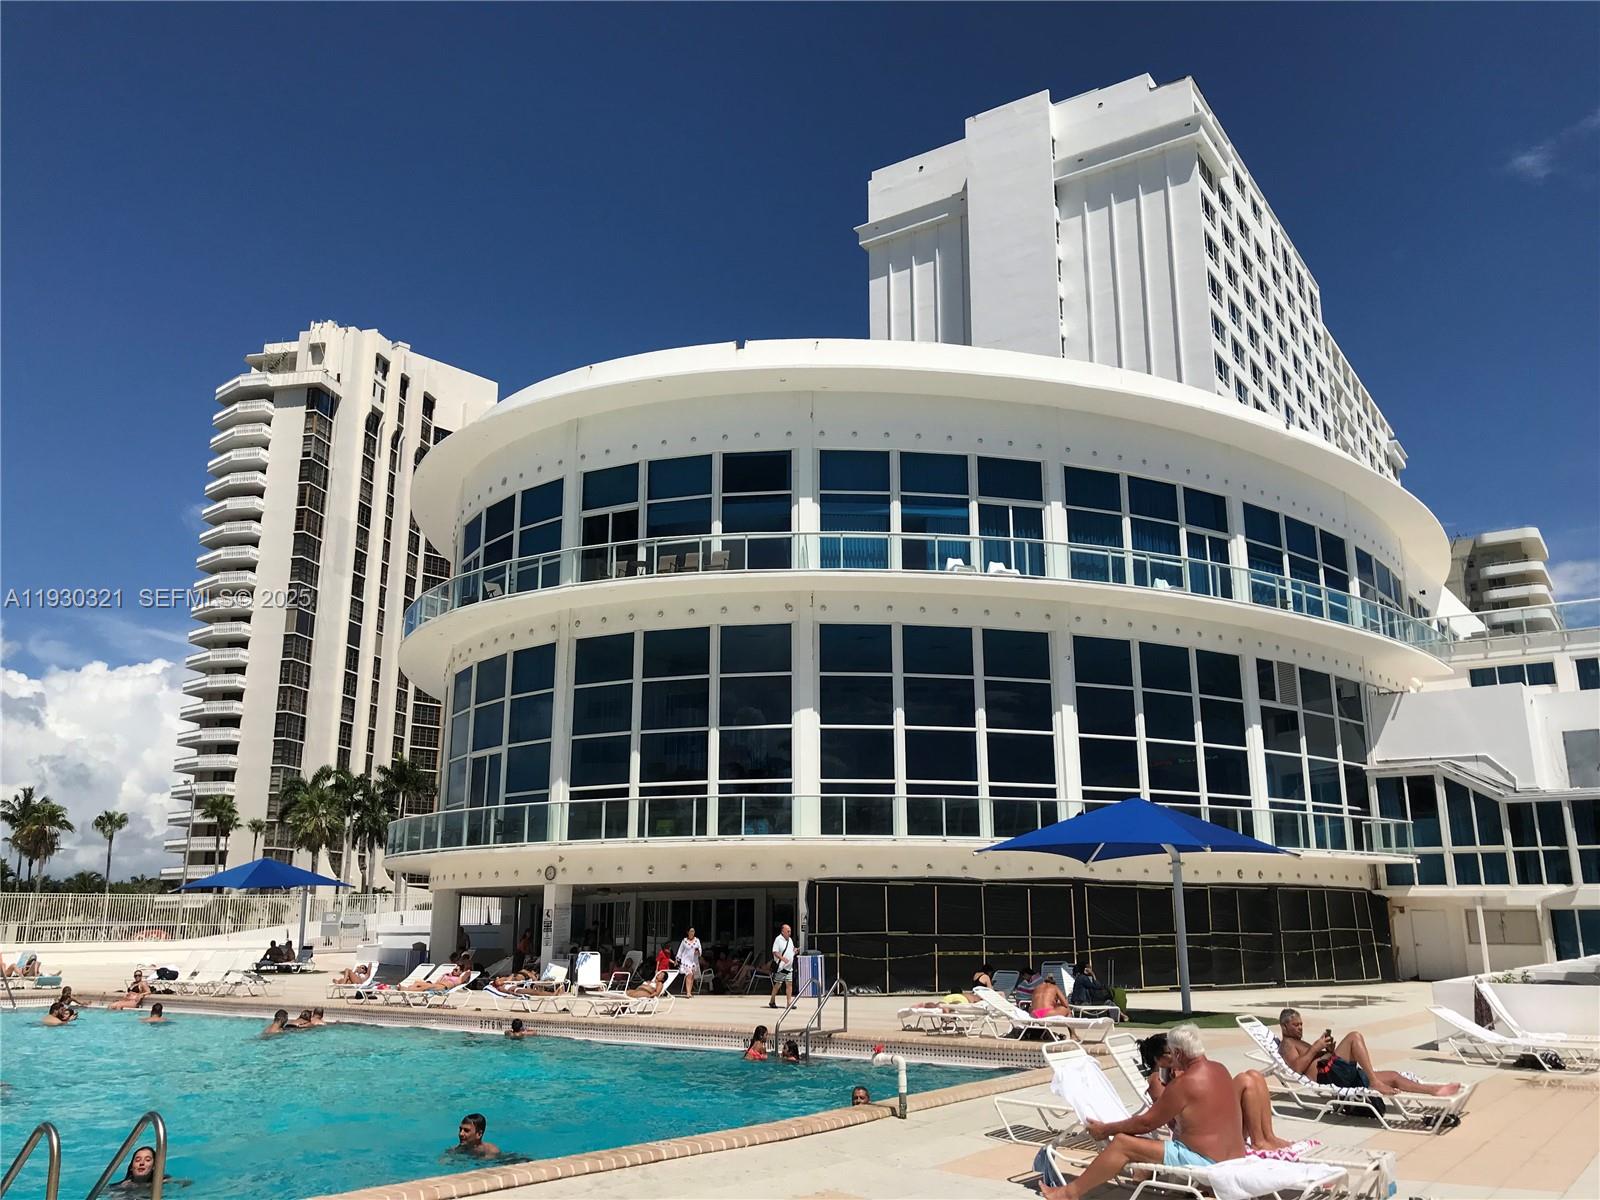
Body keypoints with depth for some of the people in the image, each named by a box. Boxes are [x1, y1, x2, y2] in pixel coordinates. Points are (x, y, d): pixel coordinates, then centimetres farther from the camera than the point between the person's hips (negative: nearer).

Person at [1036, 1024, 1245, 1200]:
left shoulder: (1183, 1084, -17)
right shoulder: (1220, 1070, 8)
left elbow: (1146, 1123, -9)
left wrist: (1106, 1129, 2)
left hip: (1203, 1161, -10)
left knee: (1122, 1143, -8)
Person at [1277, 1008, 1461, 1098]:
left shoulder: (1299, 1043, 36)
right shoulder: (1287, 1043, 5)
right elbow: (1297, 1067, -15)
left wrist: (1330, 1051, 13)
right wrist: (1316, 1048, -9)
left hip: (1342, 1076, 10)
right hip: (1325, 1076, -10)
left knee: (1393, 1076, 1)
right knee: (1354, 1037, -19)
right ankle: (1374, 1083, -27)